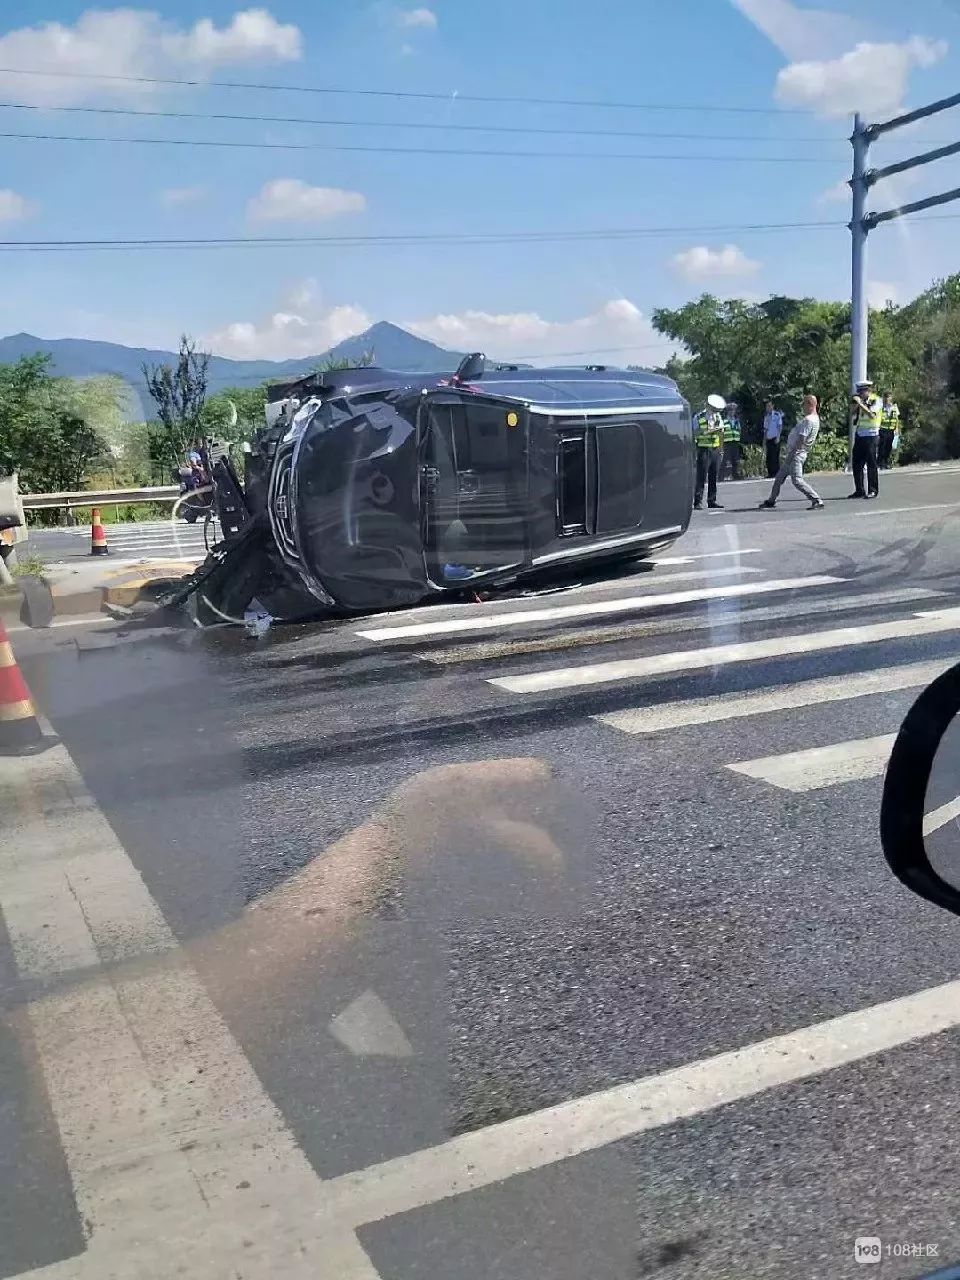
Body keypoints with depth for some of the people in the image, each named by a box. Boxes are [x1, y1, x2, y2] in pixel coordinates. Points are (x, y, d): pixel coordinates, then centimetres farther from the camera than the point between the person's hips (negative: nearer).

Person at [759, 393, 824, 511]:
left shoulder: (809, 420, -18)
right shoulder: (815, 418, 15)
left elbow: (801, 439, -23)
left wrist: (791, 454, -22)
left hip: (796, 453, -11)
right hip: (793, 453, 11)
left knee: (797, 480, -18)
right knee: (779, 476, 19)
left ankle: (817, 501, -19)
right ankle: (771, 501, 31)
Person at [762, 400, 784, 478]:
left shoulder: (777, 415, -3)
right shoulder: (766, 416, 15)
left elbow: (780, 426, -5)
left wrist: (778, 437, -13)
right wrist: (764, 440, 15)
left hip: (775, 438, -6)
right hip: (768, 439, 6)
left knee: (775, 456, -8)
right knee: (769, 456, 3)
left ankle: (776, 473, -5)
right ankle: (770, 473, 7)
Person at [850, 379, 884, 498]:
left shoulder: (876, 400, -4)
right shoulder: (861, 401, 15)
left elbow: (872, 414, -19)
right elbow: (853, 414, 12)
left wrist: (860, 403, -21)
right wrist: (855, 404, -2)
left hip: (871, 435, -6)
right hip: (859, 434, 7)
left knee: (871, 464, -4)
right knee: (857, 464, 4)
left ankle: (873, 490, 1)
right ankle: (859, 490, 10)